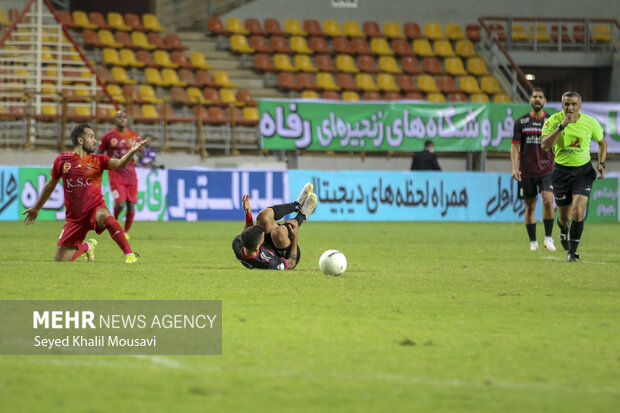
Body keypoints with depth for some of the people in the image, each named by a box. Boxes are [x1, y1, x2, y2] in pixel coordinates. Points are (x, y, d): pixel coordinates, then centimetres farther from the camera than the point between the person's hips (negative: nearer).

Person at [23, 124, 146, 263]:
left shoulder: (97, 160, 2)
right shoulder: (62, 160, 4)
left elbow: (119, 164, -15)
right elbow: (50, 185, 17)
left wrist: (131, 152, -34)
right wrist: (36, 208, 24)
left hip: (95, 208, -2)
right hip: (75, 218, 2)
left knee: (104, 217, -41)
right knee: (60, 260, 0)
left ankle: (129, 254, -33)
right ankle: (87, 246, 32)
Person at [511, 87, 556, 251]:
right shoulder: (521, 122, 5)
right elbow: (515, 147, 5)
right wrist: (514, 167, -6)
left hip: (546, 170, -1)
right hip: (527, 172, 1)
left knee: (548, 201, -18)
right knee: (530, 207, 4)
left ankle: (548, 238, -9)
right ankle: (532, 241, 15)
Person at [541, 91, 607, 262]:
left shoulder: (590, 122, -6)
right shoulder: (554, 120, -11)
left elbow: (602, 142, 12)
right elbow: (545, 145, -24)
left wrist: (601, 163, -2)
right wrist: (562, 126, -31)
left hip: (583, 171, 0)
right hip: (561, 170, 0)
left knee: (578, 210, -19)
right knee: (564, 218, 6)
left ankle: (572, 251, -7)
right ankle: (564, 230, 45)